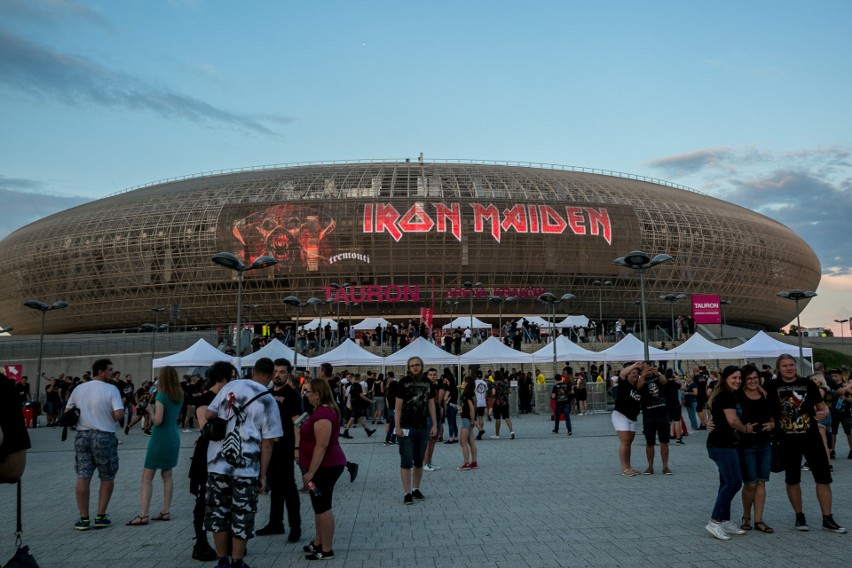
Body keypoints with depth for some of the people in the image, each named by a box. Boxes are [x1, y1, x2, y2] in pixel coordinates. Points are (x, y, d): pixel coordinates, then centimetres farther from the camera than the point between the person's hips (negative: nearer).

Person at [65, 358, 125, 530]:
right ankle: (100, 517, 10)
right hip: (104, 437, -4)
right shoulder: (111, 389, -11)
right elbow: (119, 415, -20)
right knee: (107, 478, 10)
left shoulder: (79, 389, 4)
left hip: (82, 436, 4)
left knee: (83, 477, 6)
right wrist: (110, 416, 2)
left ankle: (84, 519, 9)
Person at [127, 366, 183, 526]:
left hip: (160, 439, -7)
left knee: (147, 477, -3)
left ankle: (143, 516, -6)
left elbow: (157, 420, -21)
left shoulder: (161, 396, -16)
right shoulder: (179, 396, 5)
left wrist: (150, 410, -2)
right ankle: (165, 512, 16)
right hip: (174, 437, 8)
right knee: (167, 475, 14)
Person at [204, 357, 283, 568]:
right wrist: (263, 475, 2)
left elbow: (208, 414, 4)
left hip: (217, 464, 2)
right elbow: (267, 443, -4)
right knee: (241, 517, 10)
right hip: (246, 468, -2)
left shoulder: (231, 386, 3)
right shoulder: (268, 401, -2)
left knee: (218, 512, 14)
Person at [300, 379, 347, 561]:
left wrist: (310, 472, -23)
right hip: (325, 466, 11)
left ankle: (326, 550, 7)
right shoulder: (325, 410, 12)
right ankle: (318, 543, 29)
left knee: (323, 507, -2)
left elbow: (322, 445, -26)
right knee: (319, 506, 18)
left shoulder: (323, 414, -22)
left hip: (325, 467, -11)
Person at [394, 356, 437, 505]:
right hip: (406, 427, -4)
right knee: (406, 461, -3)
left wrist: (434, 425, 5)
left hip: (422, 428, 5)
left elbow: (431, 404, 10)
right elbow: (398, 406, -8)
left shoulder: (428, 383, 5)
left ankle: (416, 489, 25)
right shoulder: (404, 382, -8)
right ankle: (407, 493, 2)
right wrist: (397, 427, -14)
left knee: (419, 461, 13)